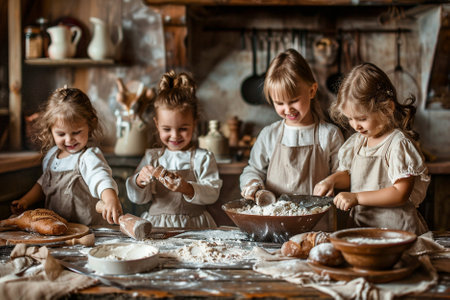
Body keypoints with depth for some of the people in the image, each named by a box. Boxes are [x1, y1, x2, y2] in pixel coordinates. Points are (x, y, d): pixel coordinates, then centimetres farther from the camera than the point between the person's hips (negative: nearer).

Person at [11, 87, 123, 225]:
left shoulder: (89, 157, -15)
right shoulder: (51, 154, 10)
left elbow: (100, 177, -35)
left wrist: (111, 199, -55)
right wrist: (25, 201, 16)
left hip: (88, 230, -8)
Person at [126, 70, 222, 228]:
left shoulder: (203, 158, 5)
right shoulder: (151, 157, 11)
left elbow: (212, 194, -6)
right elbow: (137, 198, 8)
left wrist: (187, 188, -23)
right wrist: (140, 180, -13)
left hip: (194, 227, -1)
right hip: (156, 226, 1)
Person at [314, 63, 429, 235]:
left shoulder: (399, 144, -10)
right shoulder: (358, 140, 11)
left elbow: (400, 193, -15)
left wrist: (357, 198, -18)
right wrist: (332, 180, 2)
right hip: (362, 226, 6)